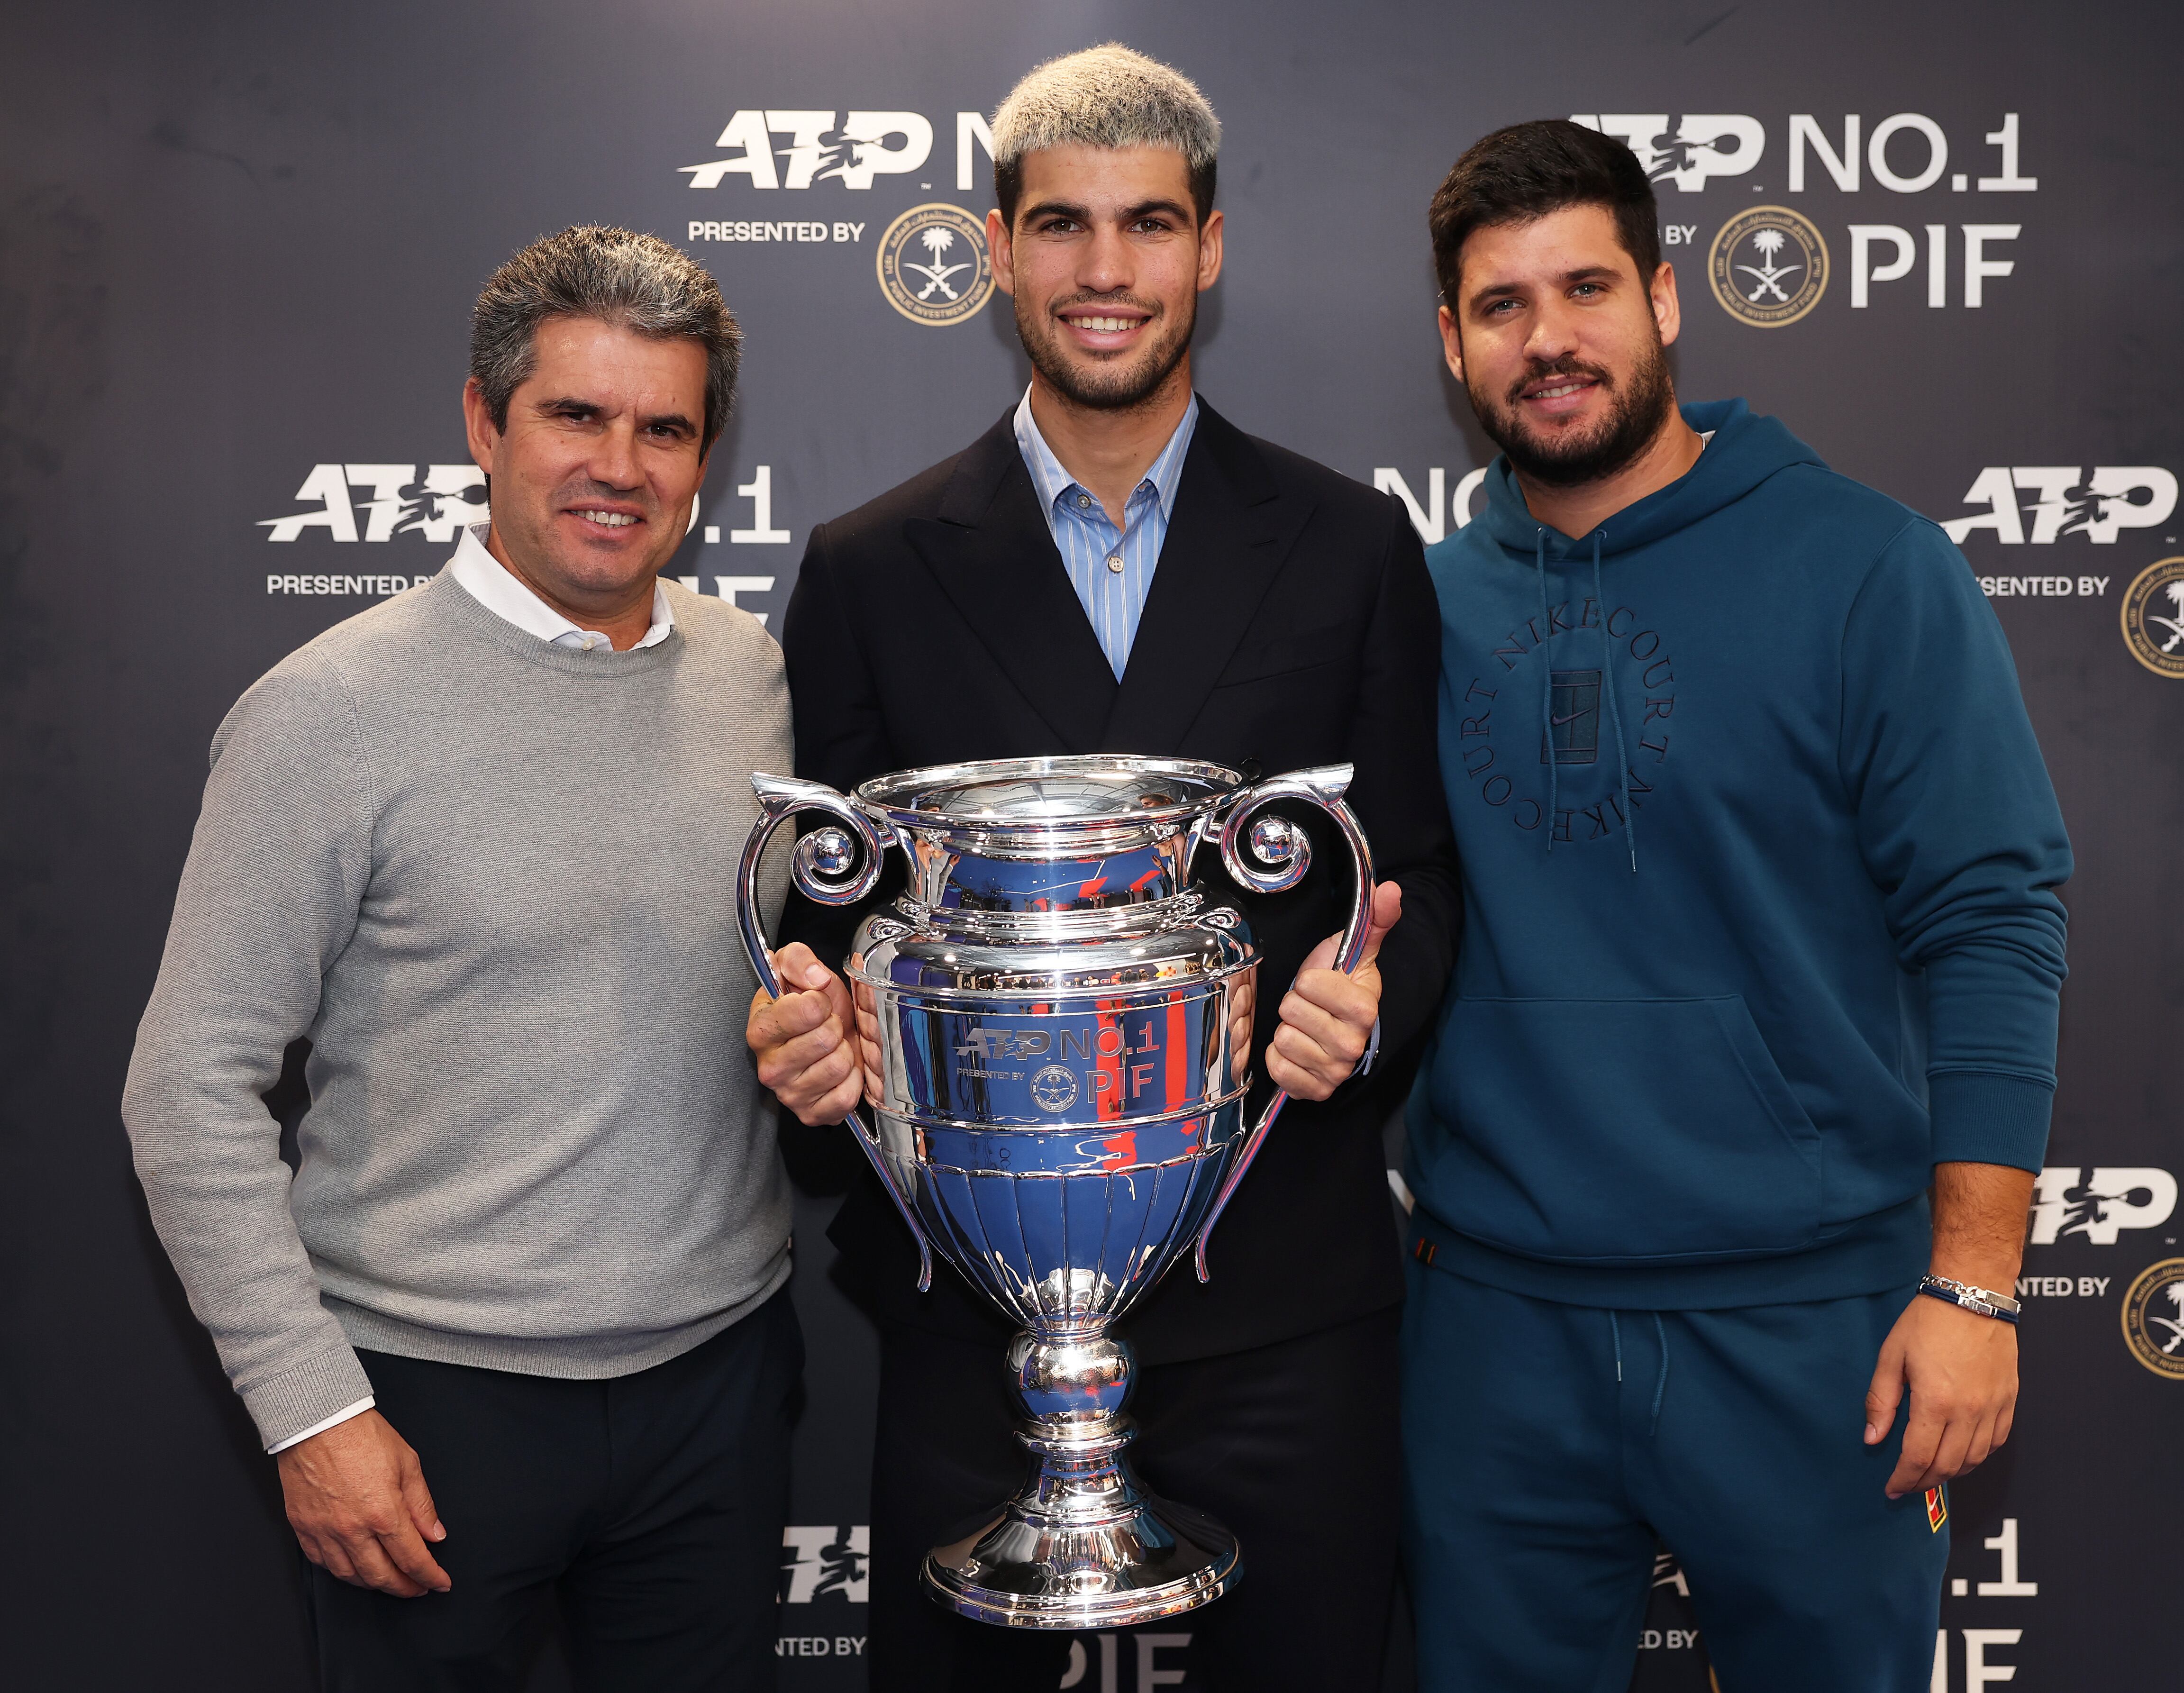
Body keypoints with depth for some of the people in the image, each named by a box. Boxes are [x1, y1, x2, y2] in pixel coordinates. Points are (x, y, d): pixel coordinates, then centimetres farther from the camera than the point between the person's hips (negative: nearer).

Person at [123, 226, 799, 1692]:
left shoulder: (754, 674, 2)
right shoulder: (334, 713, -12)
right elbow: (191, 1089, -10)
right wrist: (309, 1407, -11)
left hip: (720, 1367, 4)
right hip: (443, 1396, -4)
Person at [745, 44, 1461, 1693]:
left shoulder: (1351, 546, 4)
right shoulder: (870, 569, 4)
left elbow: (1421, 873, 5)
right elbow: (829, 901, 6)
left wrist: (1372, 992, -16)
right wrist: (810, 1015, -16)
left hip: (1280, 1289, 0)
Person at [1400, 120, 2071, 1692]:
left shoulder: (1865, 566, -6)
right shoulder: (1431, 604, 5)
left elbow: (1990, 925, -8)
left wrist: (1972, 1284, -12)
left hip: (1810, 1321, -3)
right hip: (1499, 1315, 3)